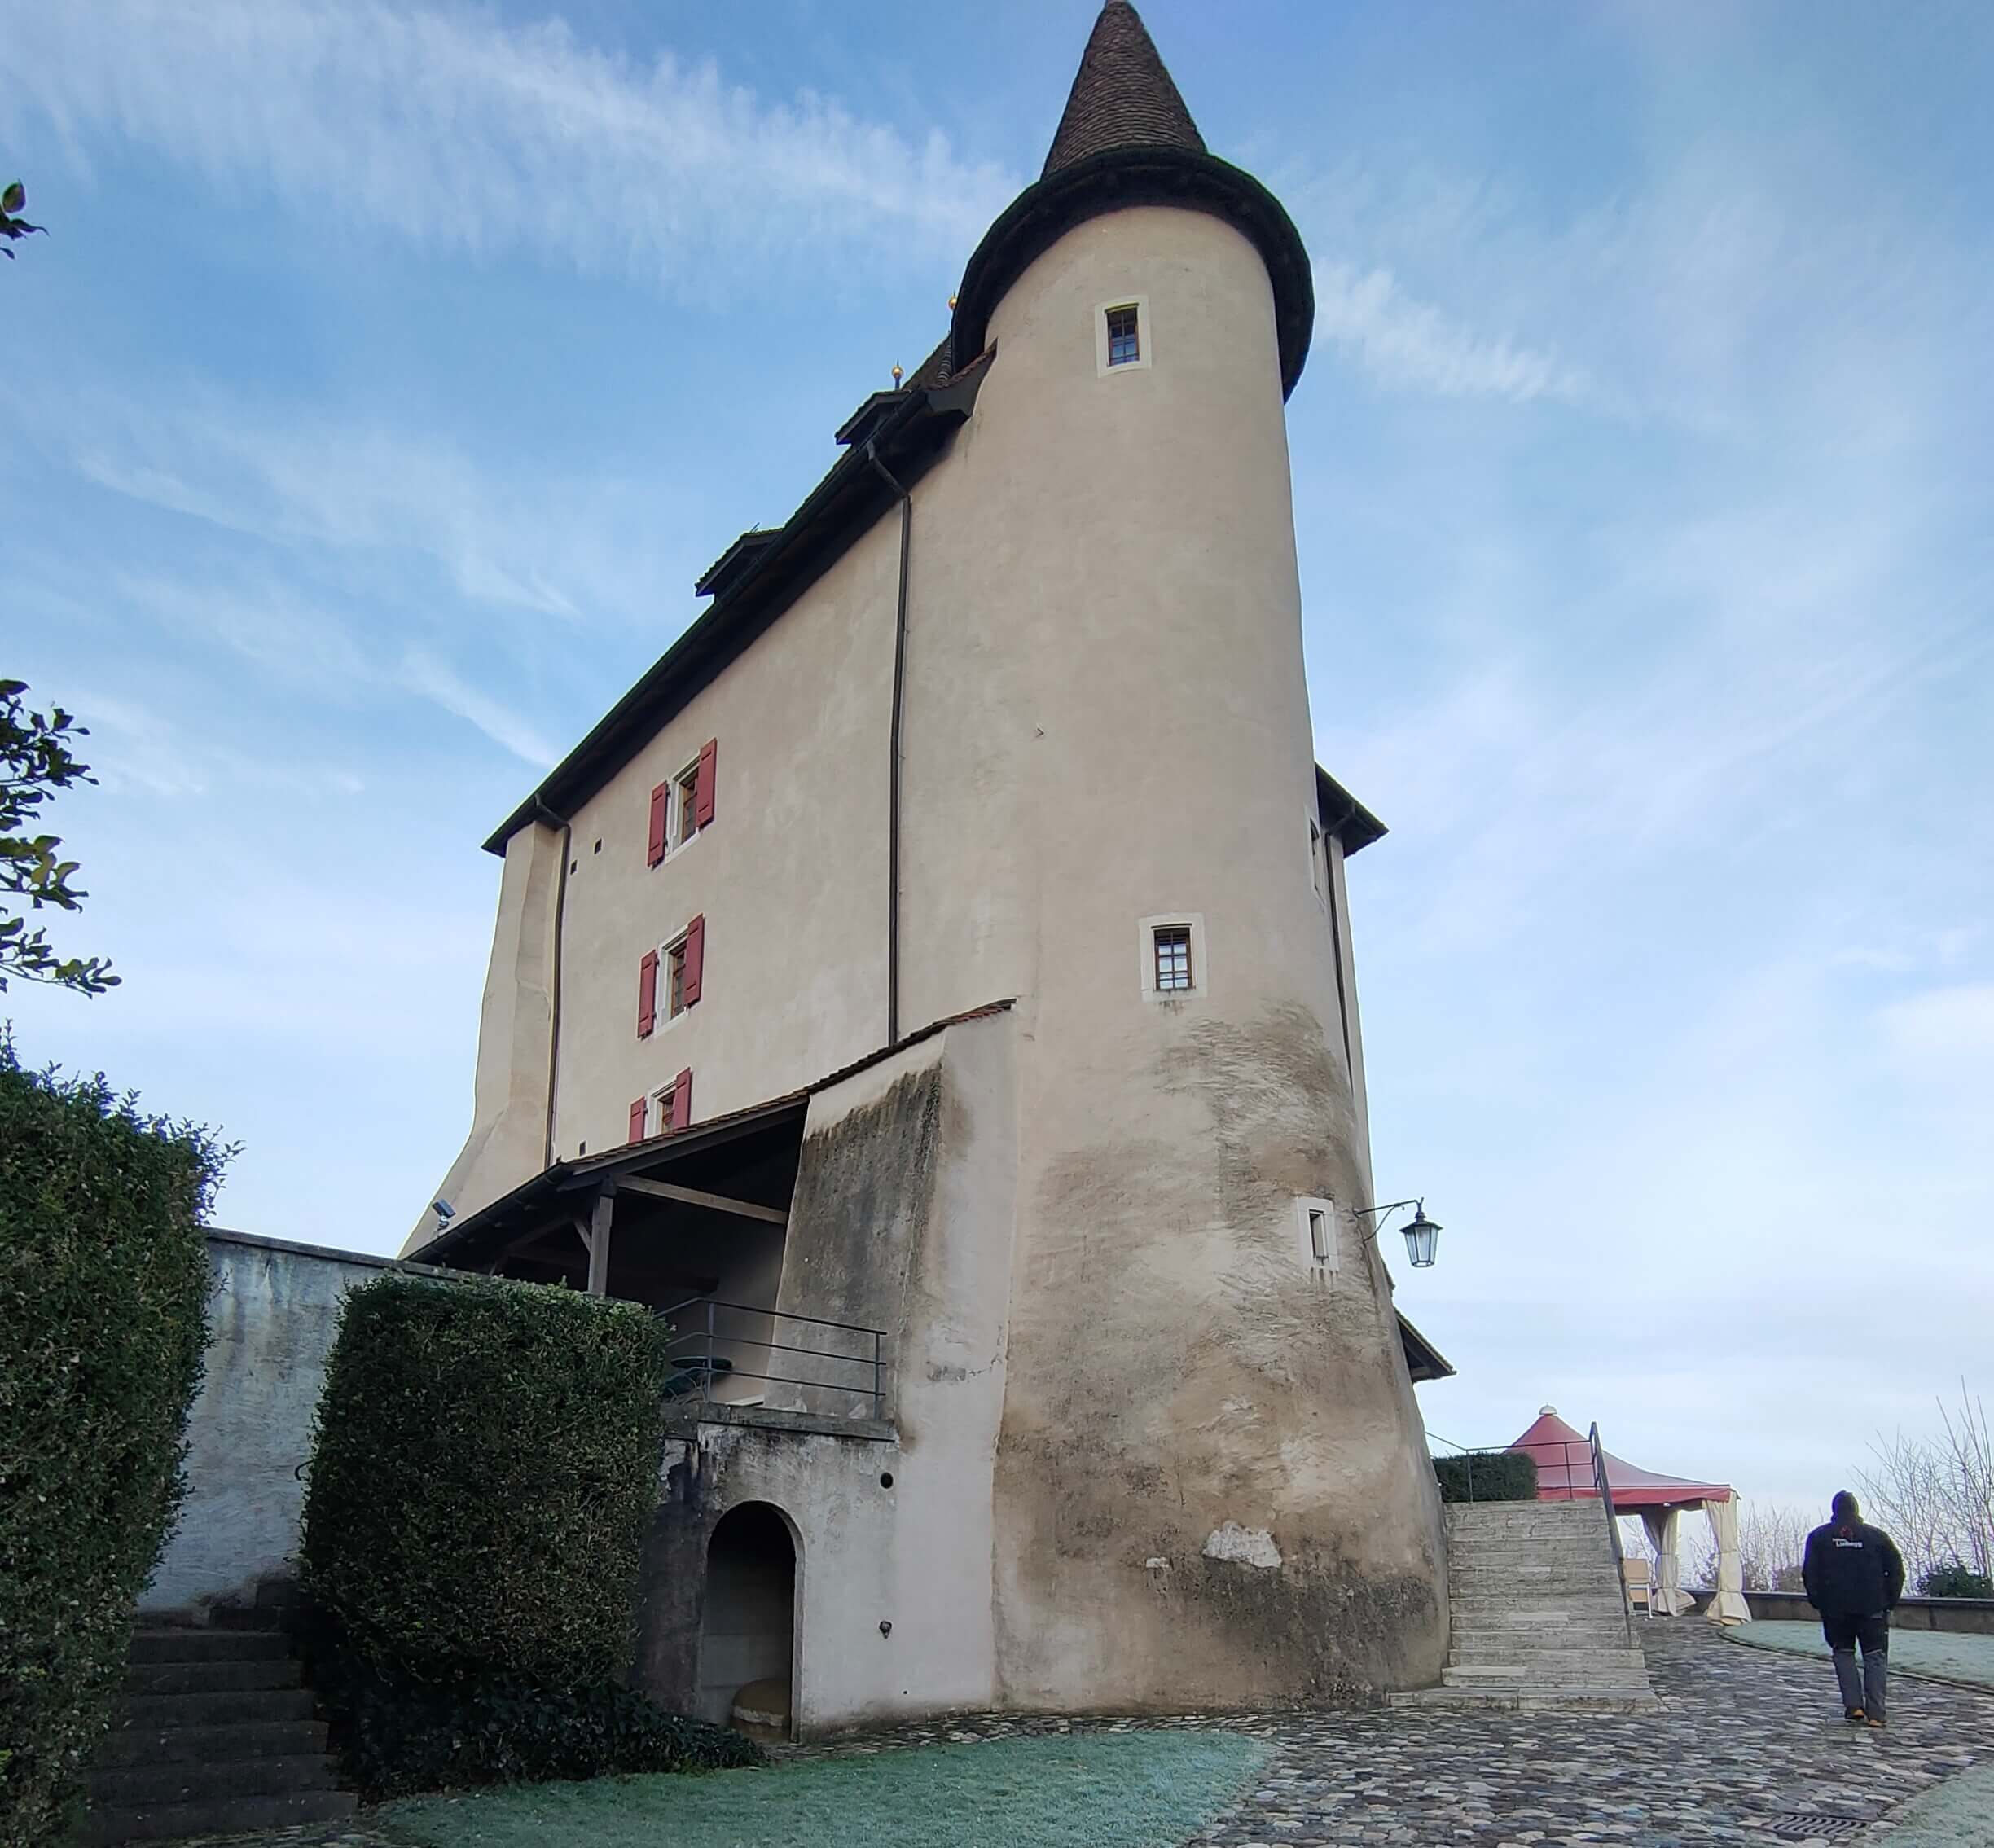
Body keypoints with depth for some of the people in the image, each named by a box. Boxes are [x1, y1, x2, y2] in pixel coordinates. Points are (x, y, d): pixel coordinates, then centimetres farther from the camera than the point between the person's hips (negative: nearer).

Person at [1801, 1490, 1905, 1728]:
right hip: (1872, 1608, 0)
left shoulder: (1819, 1537, 4)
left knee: (1844, 1653, 13)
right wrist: (1889, 1602, 7)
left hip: (1835, 1609, 0)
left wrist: (1818, 1602, 8)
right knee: (1875, 1656, 4)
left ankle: (1854, 1706, 0)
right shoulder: (1876, 1536, 4)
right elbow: (1896, 1570, 1)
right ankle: (1875, 1713, -6)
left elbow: (1810, 1574, 1)